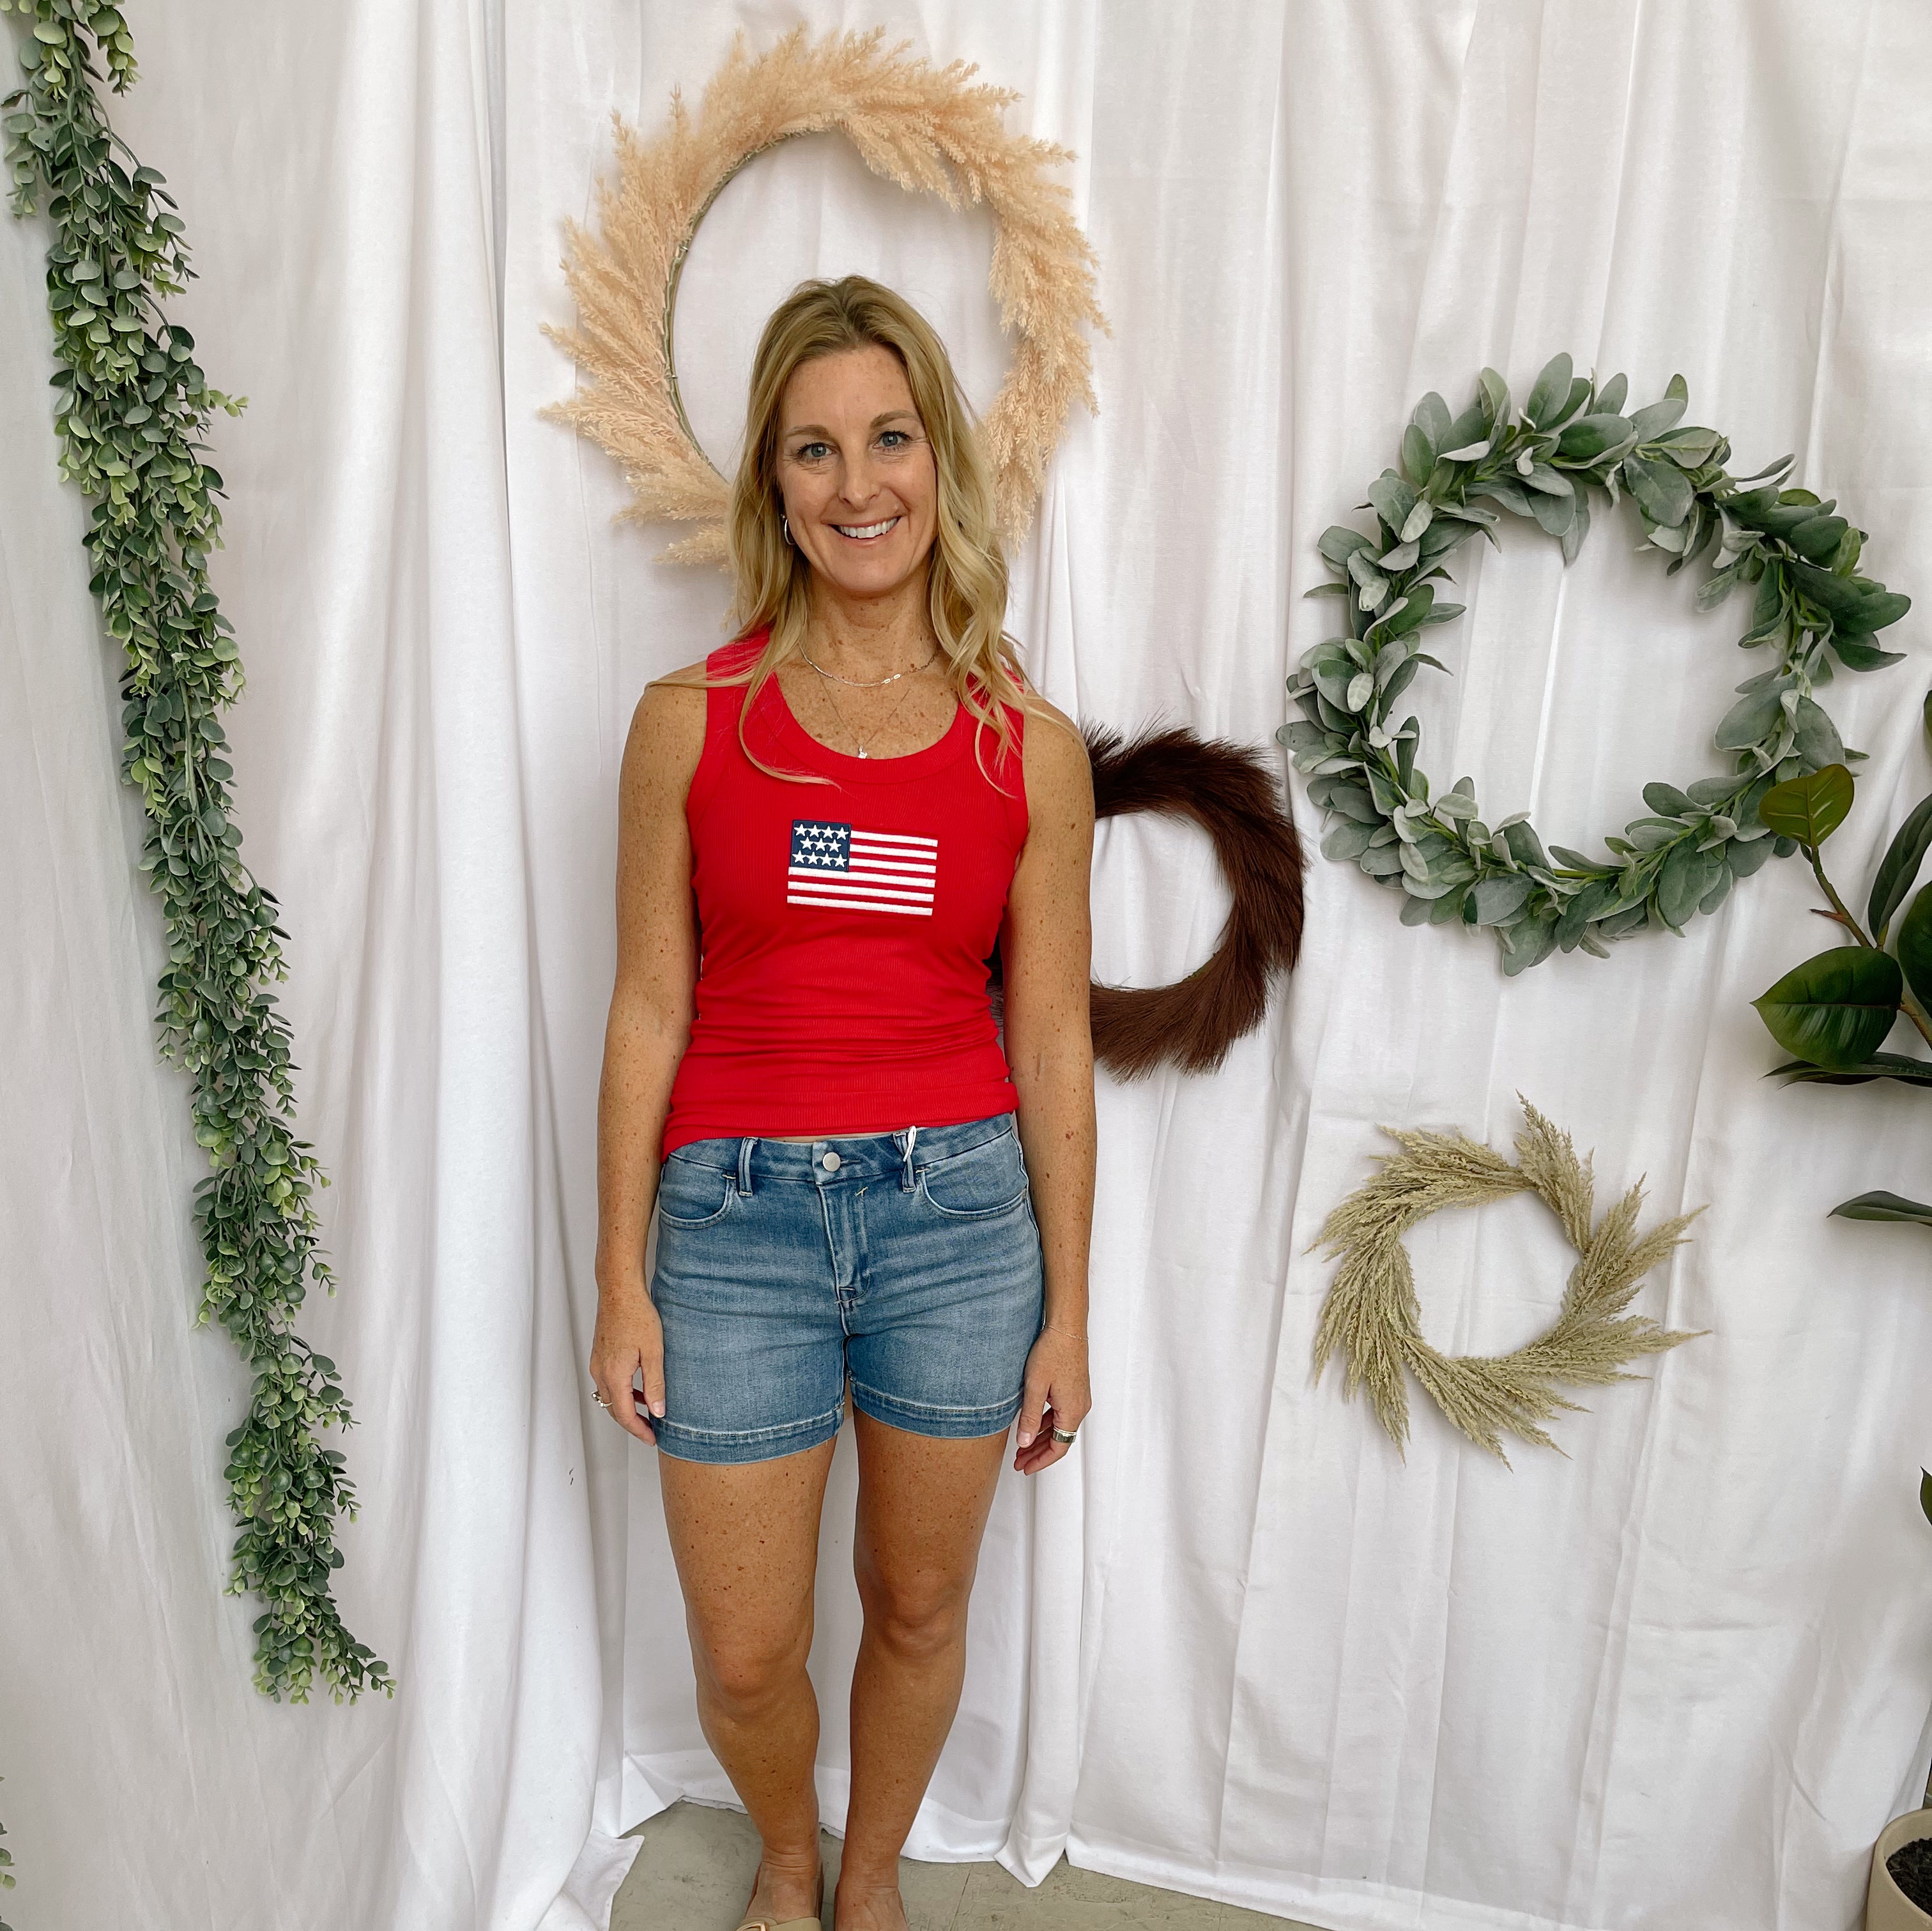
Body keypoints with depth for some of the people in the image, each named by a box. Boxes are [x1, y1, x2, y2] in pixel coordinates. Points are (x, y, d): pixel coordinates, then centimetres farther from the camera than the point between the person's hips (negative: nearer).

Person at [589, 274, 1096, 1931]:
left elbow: (1052, 1039, 1)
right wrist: (620, 1282, 0)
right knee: (744, 1657, 14)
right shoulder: (690, 723, -4)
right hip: (737, 1215, 0)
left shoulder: (1031, 749, -2)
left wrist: (1068, 1309, 4)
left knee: (919, 1607, 20)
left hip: (957, 1209, 1)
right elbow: (649, 1010, 0)